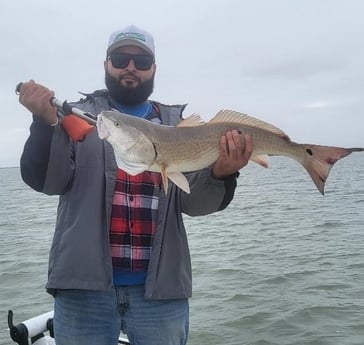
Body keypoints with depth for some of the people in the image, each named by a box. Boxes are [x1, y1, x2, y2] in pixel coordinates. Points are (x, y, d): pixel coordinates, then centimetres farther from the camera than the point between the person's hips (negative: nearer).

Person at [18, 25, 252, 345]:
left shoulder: (178, 124, 8)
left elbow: (192, 201, 0)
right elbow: (48, 181, -8)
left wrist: (220, 173, -20)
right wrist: (46, 120, -23)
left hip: (160, 286, 2)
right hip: (85, 283, -1)